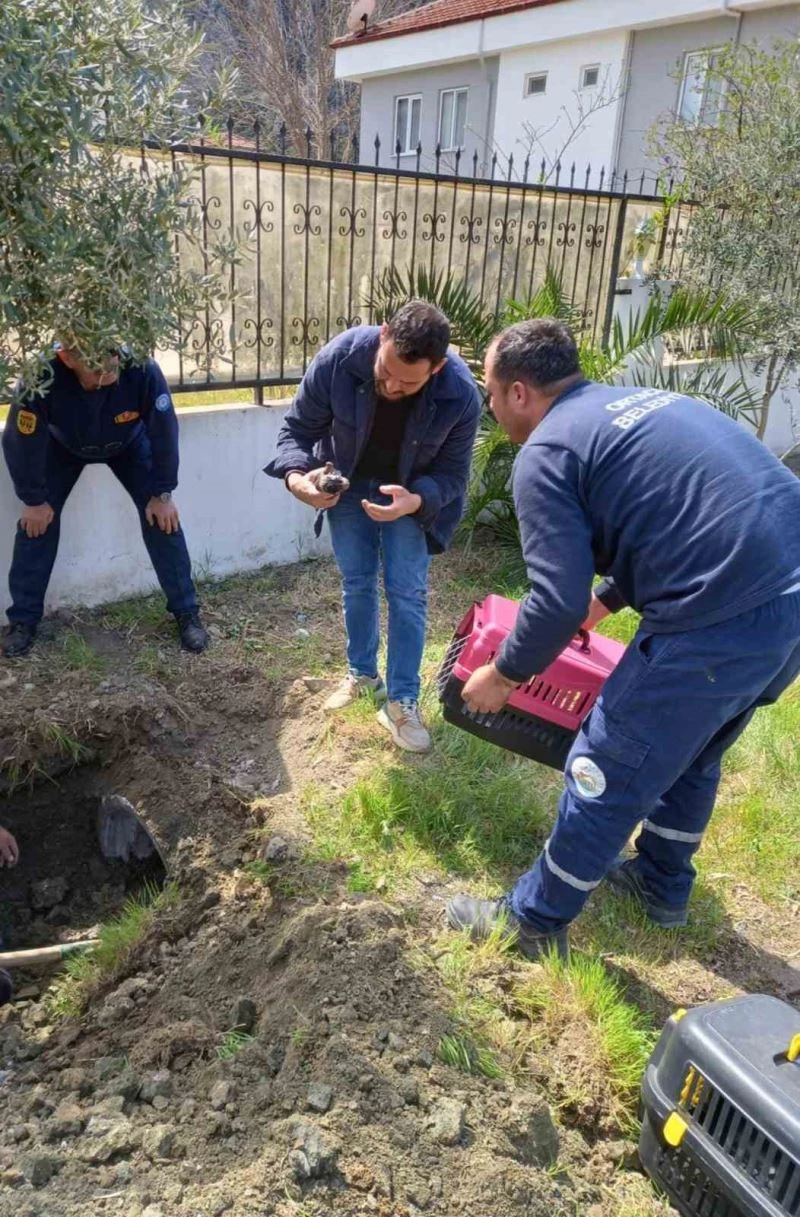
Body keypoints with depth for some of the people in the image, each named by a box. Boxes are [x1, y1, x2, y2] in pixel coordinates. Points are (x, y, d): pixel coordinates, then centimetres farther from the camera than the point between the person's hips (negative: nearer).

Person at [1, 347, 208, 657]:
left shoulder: (142, 370, -42)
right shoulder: (44, 376, -42)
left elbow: (164, 432, -26)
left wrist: (162, 494, -19)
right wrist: (34, 499, -16)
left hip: (129, 443, 0)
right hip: (63, 446, 0)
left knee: (161, 514, -12)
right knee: (38, 518, -9)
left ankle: (186, 612, 0)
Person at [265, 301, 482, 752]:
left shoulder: (461, 396, -32)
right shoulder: (339, 357, -31)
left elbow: (452, 474, -18)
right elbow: (299, 427, -17)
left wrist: (415, 500, -39)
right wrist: (296, 475, -37)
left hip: (413, 492, -1)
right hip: (348, 484, 2)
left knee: (407, 592, -4)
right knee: (357, 582, 11)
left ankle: (403, 701, 9)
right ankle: (362, 674, 31)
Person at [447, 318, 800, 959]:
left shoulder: (546, 453, -7)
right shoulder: (641, 401, 19)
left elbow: (558, 603, -13)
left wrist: (504, 675, 4)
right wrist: (605, 600, 37)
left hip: (720, 627, -9)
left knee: (609, 775, 8)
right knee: (693, 752, 28)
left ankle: (533, 920, 29)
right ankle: (662, 884, 50)